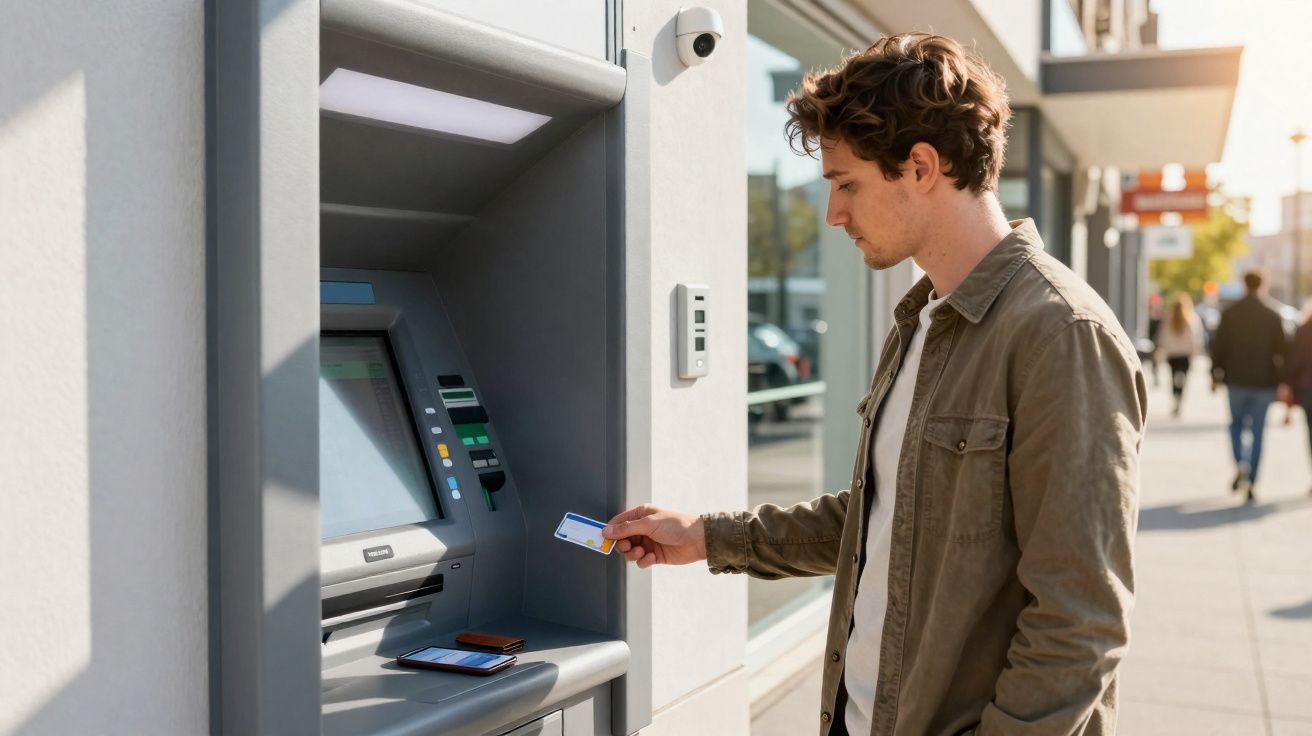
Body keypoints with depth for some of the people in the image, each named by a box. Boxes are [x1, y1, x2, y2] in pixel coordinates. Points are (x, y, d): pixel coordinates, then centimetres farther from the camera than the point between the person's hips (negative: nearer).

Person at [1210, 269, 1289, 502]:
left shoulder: (1229, 313, -4)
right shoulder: (1273, 316, -5)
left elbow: (1218, 346, -2)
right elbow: (1282, 351, -3)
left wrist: (1216, 375, 8)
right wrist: (1282, 382, 5)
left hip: (1236, 380, 0)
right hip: (1263, 382, 0)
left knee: (1236, 424, 18)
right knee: (1257, 431, 7)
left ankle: (1241, 465, -6)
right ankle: (1250, 484, 7)